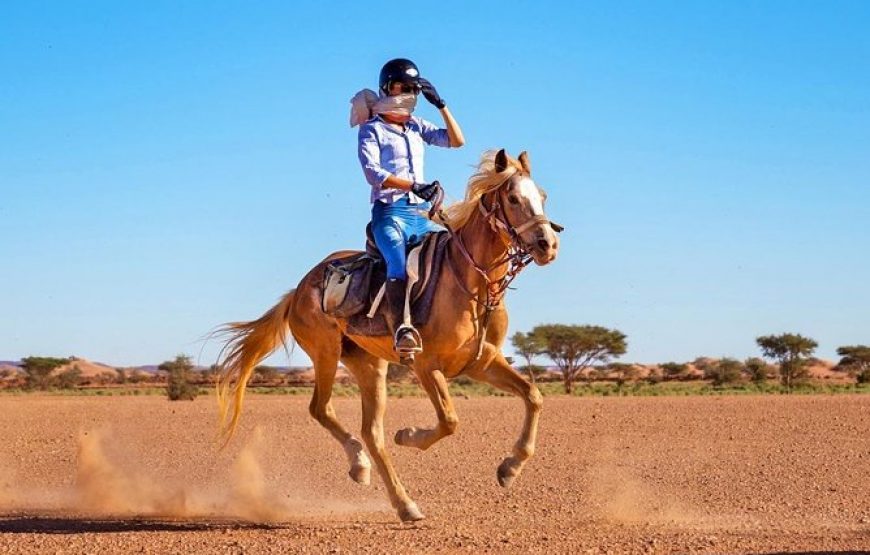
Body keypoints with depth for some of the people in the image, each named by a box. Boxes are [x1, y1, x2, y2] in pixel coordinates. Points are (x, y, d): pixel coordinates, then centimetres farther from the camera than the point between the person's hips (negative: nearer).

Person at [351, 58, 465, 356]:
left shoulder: (416, 126, 21)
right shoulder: (372, 130, 4)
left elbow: (456, 141, 16)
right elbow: (372, 172, -11)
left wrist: (441, 105, 8)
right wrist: (413, 185, -23)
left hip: (421, 212, 7)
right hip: (390, 211, -7)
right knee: (398, 262, -31)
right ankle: (401, 330, -48)